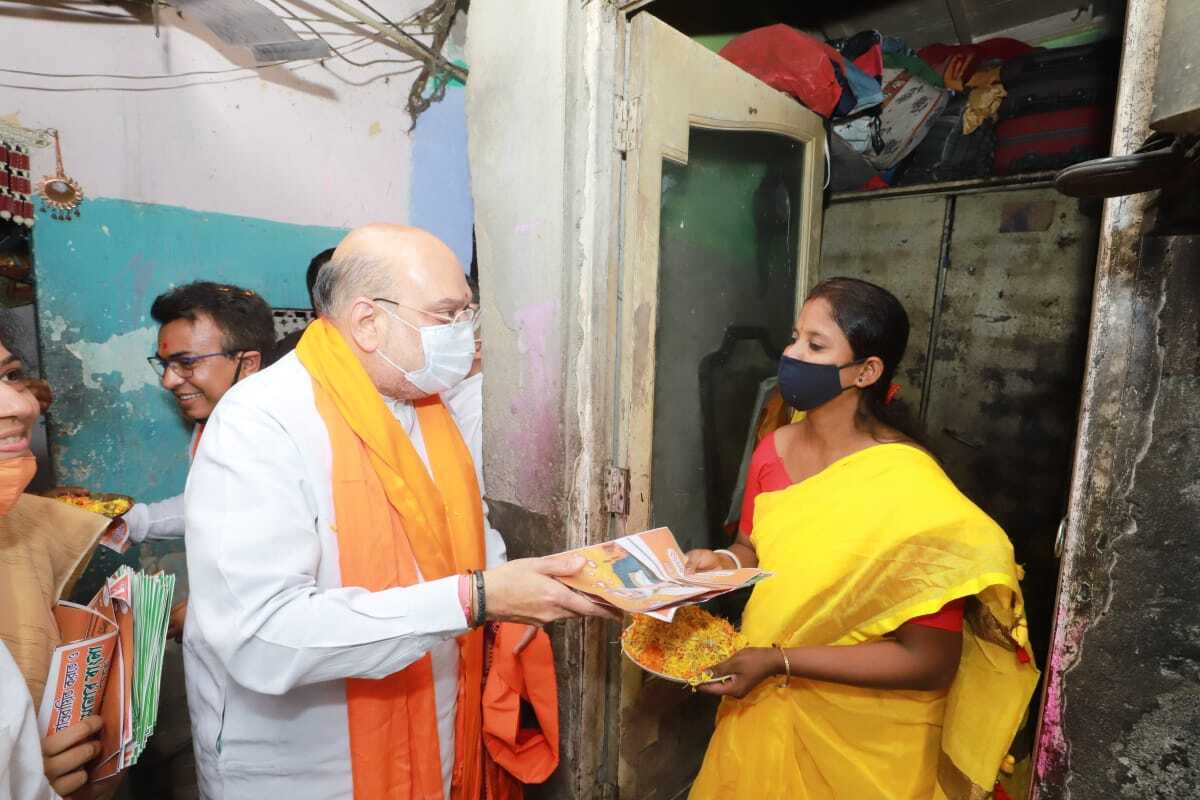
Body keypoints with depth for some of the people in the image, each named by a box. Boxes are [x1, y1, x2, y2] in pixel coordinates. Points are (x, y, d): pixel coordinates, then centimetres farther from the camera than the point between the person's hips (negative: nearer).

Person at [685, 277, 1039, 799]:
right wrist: (724, 562, -12)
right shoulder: (774, 449, -7)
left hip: (864, 741, -5)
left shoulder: (912, 488, -25)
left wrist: (780, 661, -23)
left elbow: (930, 663, -21)